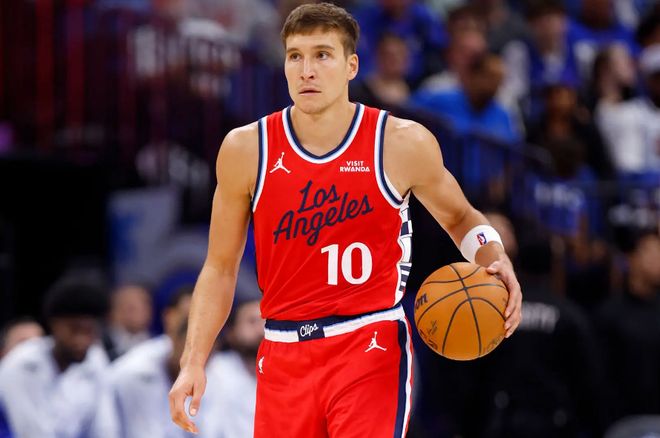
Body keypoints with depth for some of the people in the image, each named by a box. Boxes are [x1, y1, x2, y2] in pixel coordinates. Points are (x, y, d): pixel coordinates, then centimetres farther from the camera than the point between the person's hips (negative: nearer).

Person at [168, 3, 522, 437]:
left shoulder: (403, 143, -3)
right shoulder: (246, 149, 1)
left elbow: (460, 217, 16)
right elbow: (221, 268, 8)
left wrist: (498, 263, -4)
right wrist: (194, 363, 0)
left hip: (371, 348, -3)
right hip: (285, 355, 3)